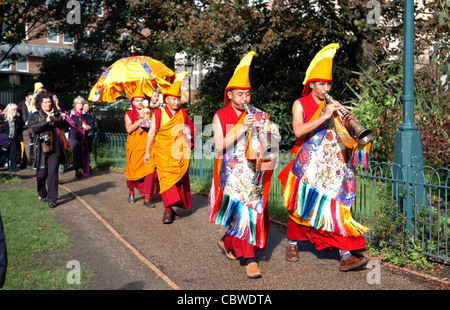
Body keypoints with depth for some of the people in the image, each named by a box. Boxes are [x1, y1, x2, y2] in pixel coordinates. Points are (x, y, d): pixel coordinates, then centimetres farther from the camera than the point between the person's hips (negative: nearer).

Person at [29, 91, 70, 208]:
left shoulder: (56, 114, 16)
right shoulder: (36, 115, 8)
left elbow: (66, 129, 15)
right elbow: (34, 127, -11)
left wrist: (63, 120, -3)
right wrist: (47, 121, -22)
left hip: (55, 148, 1)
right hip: (42, 148, -1)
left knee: (53, 173, -8)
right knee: (42, 173, 5)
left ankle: (52, 199, -4)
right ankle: (42, 195, 28)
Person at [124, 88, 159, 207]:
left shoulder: (148, 112, 9)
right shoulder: (129, 114, 7)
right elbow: (129, 129, -8)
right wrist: (141, 119, -13)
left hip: (146, 147, 0)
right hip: (133, 147, 0)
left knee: (150, 170, -13)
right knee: (133, 170, 9)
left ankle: (147, 198, -11)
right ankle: (131, 193, 35)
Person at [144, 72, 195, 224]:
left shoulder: (183, 113, 10)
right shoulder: (158, 113, 2)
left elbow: (192, 127, 24)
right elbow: (151, 132, 1)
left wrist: (188, 132, 1)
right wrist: (147, 152, -1)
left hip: (180, 153, 4)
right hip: (163, 152, -3)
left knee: (180, 179, 3)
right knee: (166, 177, -14)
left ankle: (174, 207, 13)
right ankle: (168, 210, -15)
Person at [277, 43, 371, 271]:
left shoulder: (333, 106, 14)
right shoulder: (300, 104, 1)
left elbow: (346, 137, 11)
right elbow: (298, 131, -17)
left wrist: (346, 122, -10)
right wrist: (324, 116, -22)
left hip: (333, 166, 3)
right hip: (308, 165, -2)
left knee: (337, 206, -7)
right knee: (301, 205, 9)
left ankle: (347, 254, -11)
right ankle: (292, 243, 30)